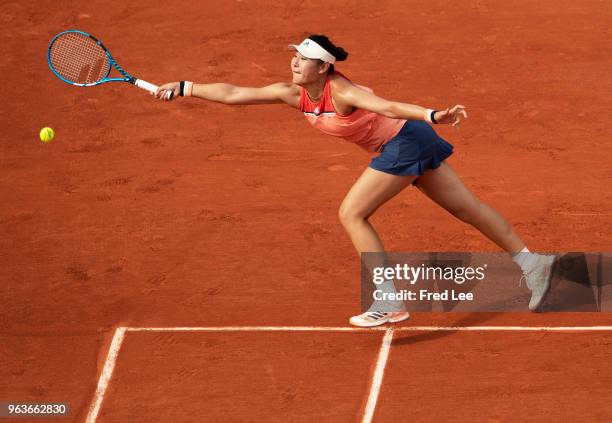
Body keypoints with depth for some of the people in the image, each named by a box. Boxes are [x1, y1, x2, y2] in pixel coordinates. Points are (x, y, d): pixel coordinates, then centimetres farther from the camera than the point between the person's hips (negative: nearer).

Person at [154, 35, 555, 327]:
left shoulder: (341, 92, -25)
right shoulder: (293, 95, -2)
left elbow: (389, 107, -39)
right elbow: (234, 93, 2)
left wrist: (434, 116, -53)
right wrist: (184, 88, -2)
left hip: (406, 140, -9)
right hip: (409, 143, 9)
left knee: (352, 214, -9)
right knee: (467, 207, 15)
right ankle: (531, 261, 24)